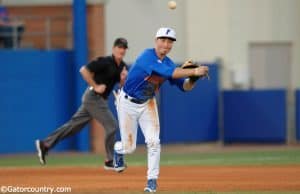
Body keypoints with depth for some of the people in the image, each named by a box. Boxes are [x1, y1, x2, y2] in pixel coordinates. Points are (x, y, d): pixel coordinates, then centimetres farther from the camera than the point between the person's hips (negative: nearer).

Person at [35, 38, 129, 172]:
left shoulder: (122, 66, 9)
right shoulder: (105, 62, -16)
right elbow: (84, 70, -21)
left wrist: (123, 79, -11)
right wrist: (95, 87, -20)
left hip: (100, 99, 9)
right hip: (94, 97, -9)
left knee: (75, 124, 11)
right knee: (111, 125, -10)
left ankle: (45, 144, 16)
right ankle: (110, 161, -2)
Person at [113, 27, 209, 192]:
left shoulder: (168, 63, -5)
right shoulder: (147, 56, -27)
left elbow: (185, 87, -5)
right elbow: (168, 73, -41)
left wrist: (193, 78, -26)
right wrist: (193, 71, -46)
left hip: (148, 104, 5)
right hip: (128, 103, -5)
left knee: (153, 142, -11)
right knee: (129, 147, 2)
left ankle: (152, 179, -1)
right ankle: (118, 148, 39)